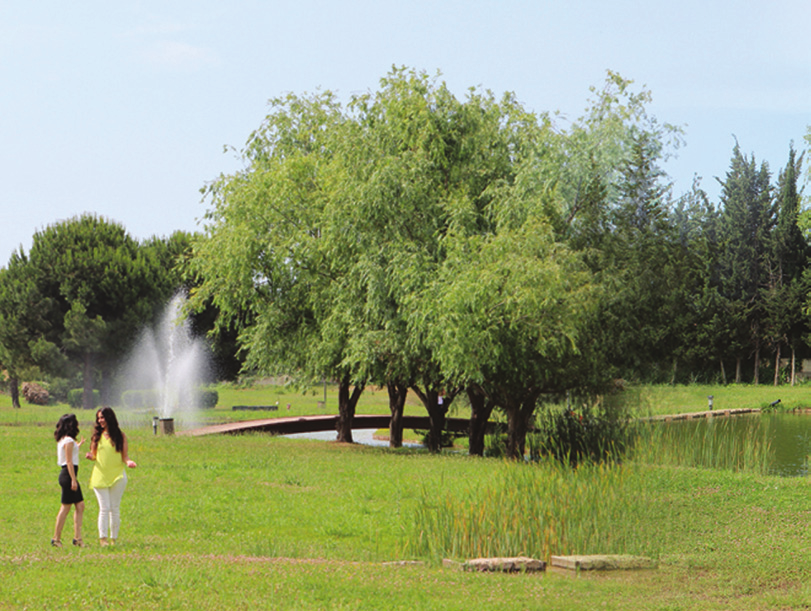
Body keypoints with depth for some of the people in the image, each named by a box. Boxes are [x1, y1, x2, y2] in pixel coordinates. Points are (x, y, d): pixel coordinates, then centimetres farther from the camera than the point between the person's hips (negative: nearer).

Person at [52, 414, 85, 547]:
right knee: (66, 507, -5)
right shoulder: (69, 441, -14)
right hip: (68, 475, -10)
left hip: (67, 474, 10)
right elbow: (69, 461, -18)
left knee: (80, 506, 7)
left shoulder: (63, 440, 15)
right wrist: (73, 479, -20)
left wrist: (78, 445, 45)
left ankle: (77, 537, 4)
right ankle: (56, 538, 0)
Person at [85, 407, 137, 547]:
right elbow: (94, 455, 12)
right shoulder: (97, 435, 8)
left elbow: (124, 455, 4)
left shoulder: (120, 435, 3)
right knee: (104, 508, -6)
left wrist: (128, 462, -17)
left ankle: (113, 538, 10)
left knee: (115, 508, 3)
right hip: (100, 476, 0)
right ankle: (102, 537, -4)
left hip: (117, 476, 0)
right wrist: (90, 456, -11)